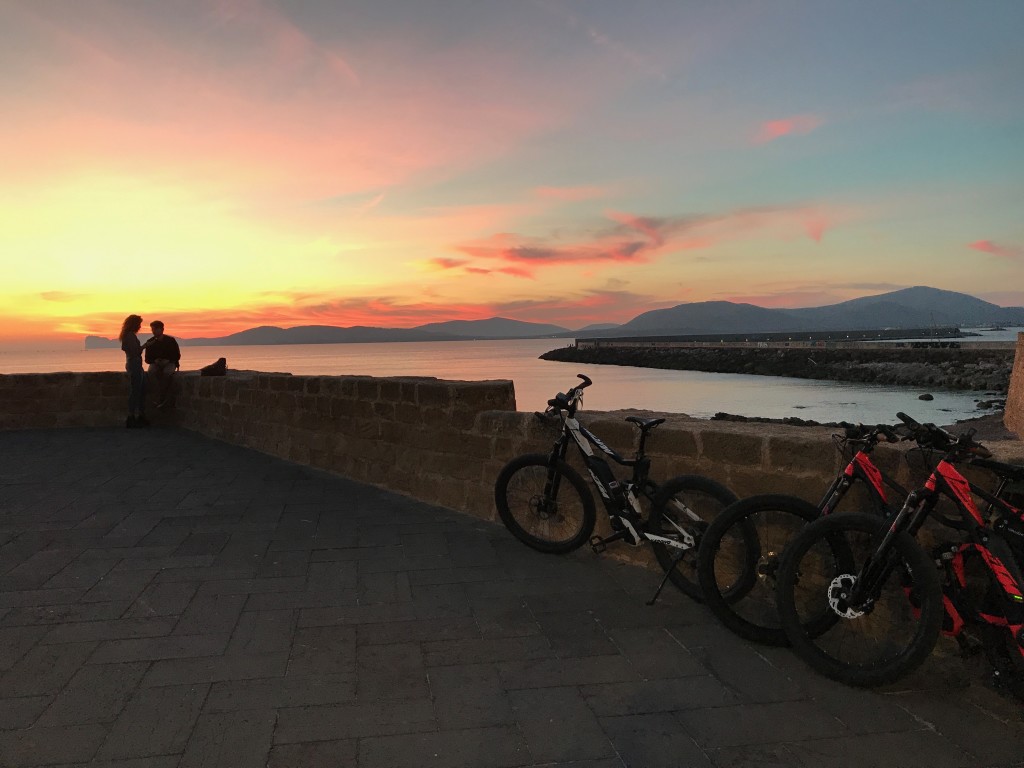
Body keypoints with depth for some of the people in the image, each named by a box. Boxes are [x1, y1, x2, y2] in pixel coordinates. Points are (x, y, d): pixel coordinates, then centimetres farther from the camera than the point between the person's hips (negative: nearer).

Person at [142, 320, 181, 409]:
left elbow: (177, 355, -1)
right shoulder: (150, 342, -1)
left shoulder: (170, 340, -6)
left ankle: (160, 399, -27)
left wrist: (168, 360, -17)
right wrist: (155, 361, -17)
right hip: (156, 364, 2)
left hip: (169, 363, -2)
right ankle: (168, 398, -31)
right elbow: (147, 359, 4)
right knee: (151, 371, -33)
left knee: (167, 372, -37)